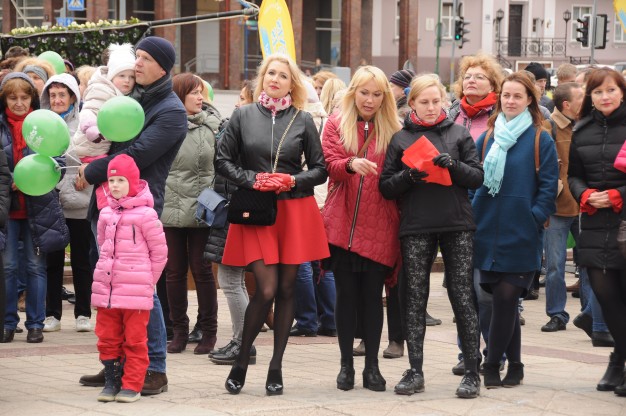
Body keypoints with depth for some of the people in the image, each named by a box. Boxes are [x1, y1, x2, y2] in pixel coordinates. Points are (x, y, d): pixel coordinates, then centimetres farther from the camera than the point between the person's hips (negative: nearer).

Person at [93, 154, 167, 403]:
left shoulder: (145, 215, -8)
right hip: (106, 289, 6)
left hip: (136, 291, -6)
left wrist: (147, 282, 1)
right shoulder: (106, 214, 9)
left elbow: (159, 252, -3)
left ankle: (132, 385, 6)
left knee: (134, 340, 1)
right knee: (107, 337, 9)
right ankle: (112, 382, 18)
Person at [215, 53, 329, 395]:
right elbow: (223, 161, 4)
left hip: (294, 210, 2)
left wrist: (294, 181, -9)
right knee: (266, 288, -12)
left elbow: (320, 169, 8)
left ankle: (276, 368, 13)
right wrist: (252, 180, -9)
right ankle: (241, 361, 5)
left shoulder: (303, 120, 4)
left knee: (286, 290, 3)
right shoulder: (243, 116, 3)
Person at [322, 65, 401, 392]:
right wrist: (351, 164, -24)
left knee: (372, 294, 1)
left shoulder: (392, 129, 7)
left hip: (378, 226, 0)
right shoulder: (336, 125, 7)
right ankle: (346, 364, 11)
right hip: (343, 223, 0)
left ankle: (372, 366, 7)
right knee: (346, 293, 4)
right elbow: (331, 165, -6)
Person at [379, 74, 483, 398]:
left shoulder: (459, 134, 8)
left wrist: (454, 165, -14)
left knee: (462, 295, -2)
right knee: (414, 298, 3)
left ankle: (472, 372, 2)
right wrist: (409, 176, -13)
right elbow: (386, 187, 6)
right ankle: (415, 371, 9)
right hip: (416, 228, 1)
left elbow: (477, 177, 4)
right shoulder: (400, 139, 8)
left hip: (457, 225, -1)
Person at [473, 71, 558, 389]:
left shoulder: (540, 140, -1)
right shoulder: (487, 138, 11)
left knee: (505, 299, -8)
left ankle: (492, 365, -1)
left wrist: (535, 218, -10)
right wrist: (472, 213, 3)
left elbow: (548, 186, -2)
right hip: (488, 232, 4)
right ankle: (513, 364, 16)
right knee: (504, 301, 8)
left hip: (520, 236, -4)